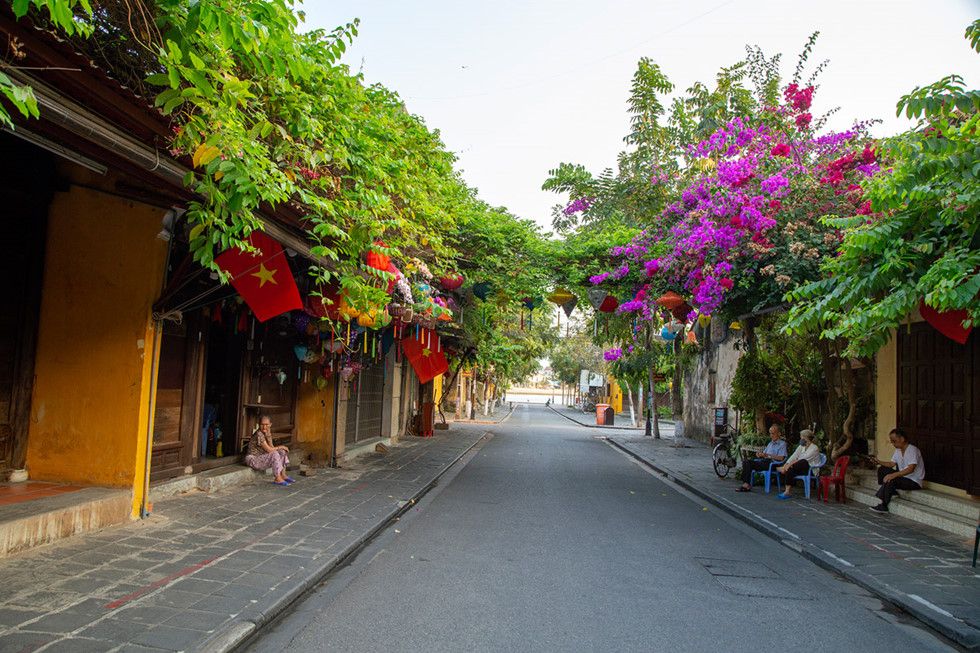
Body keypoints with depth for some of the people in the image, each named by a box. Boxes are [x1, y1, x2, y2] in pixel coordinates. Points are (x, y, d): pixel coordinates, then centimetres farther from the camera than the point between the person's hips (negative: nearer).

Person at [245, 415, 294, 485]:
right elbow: (269, 450, -22)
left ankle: (283, 475, 1)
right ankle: (277, 478, -19)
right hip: (253, 459, -9)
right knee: (274, 454, -27)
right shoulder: (259, 434, -23)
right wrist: (281, 447, -11)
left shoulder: (267, 433, 5)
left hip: (261, 457, 9)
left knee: (282, 452, 0)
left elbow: (272, 447, -1)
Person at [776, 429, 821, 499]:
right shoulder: (801, 447, 17)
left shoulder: (814, 448, -6)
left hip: (811, 469, -6)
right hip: (798, 467, 6)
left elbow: (804, 459, -17)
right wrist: (786, 464, -14)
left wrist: (791, 464, -24)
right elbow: (793, 456, 4)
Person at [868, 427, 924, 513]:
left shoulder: (912, 450, -20)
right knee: (882, 469, 3)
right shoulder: (898, 450, 9)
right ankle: (891, 492, -2)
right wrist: (879, 462, -7)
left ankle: (883, 506, -20)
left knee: (890, 480, -30)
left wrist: (893, 475, -38)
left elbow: (910, 469, -31)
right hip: (902, 476, 9)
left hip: (914, 482, -9)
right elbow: (892, 464, 11)